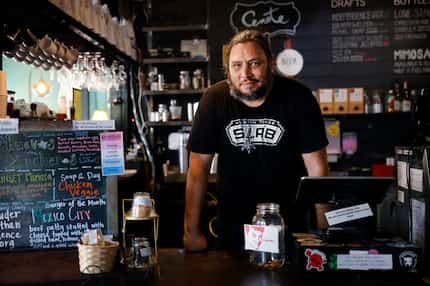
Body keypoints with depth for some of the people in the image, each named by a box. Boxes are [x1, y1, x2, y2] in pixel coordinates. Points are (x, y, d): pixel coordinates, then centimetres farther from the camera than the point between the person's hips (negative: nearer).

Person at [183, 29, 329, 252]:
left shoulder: (297, 97, -14)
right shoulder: (214, 99, -12)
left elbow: (316, 166, -12)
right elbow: (199, 167, -10)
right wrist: (192, 231, -11)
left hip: (288, 219, 0)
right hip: (232, 223, 1)